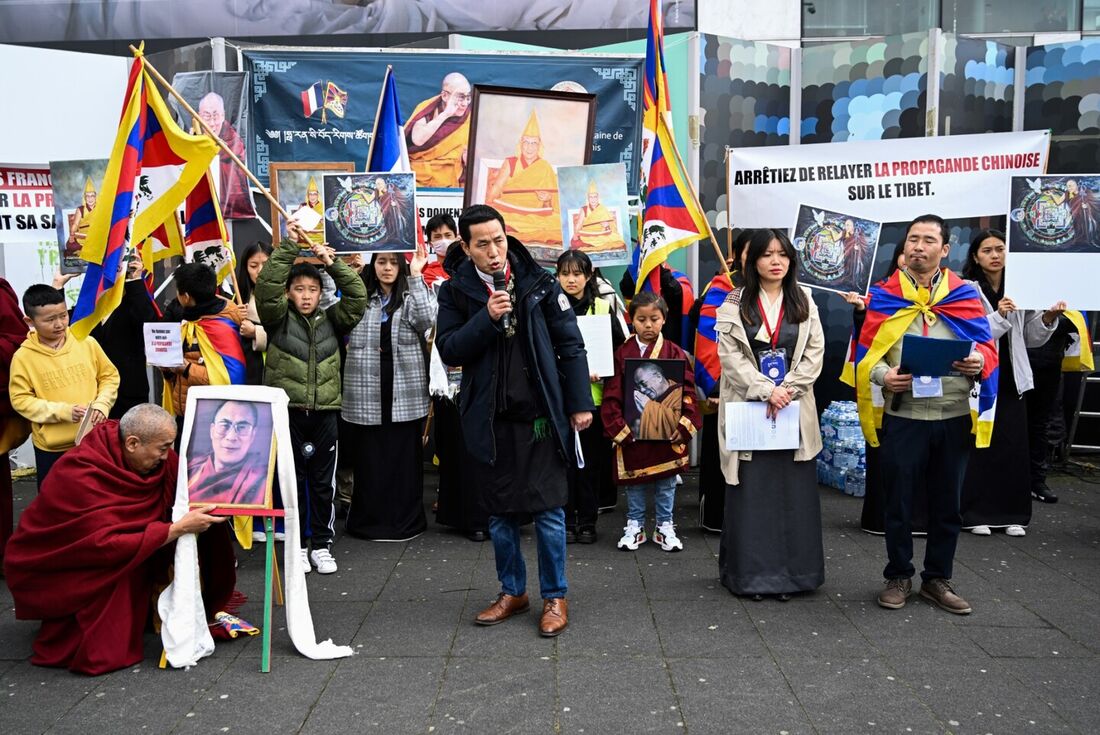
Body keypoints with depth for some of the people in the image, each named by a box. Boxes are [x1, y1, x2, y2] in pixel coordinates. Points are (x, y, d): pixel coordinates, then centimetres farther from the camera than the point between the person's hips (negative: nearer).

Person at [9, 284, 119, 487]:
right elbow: (20, 399, -8)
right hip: (52, 448, -1)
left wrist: (101, 405, -10)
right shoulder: (23, 357, -9)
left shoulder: (87, 343, -3)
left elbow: (109, 376, 6)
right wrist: (63, 411, -18)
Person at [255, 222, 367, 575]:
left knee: (324, 482, 7)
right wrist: (288, 246, -16)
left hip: (324, 411, 2)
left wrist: (332, 262, -8)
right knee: (293, 480, 6)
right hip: (287, 410, -2)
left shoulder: (331, 320, 8)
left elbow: (357, 295, -1)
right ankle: (297, 545, 17)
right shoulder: (278, 319, 2)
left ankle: (322, 544, 18)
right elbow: (266, 287, -13)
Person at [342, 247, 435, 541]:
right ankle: (369, 519, 17)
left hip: (405, 391, -1)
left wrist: (416, 276, -14)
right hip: (367, 390, 1)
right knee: (369, 457, 5)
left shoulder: (411, 297, 8)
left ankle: (405, 520, 15)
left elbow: (426, 320, -11)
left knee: (404, 455, 4)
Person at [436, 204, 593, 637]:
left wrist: (580, 403, -1)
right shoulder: (456, 292, 1)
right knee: (499, 512, 12)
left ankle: (555, 597, 15)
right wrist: (486, 318, -19)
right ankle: (512, 592, 28)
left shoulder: (539, 283, -1)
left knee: (548, 510, 0)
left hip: (539, 415, -2)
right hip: (488, 419, 2)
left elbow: (569, 344, 2)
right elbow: (448, 350, -7)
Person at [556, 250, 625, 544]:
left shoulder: (603, 308, 6)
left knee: (590, 459, 6)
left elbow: (619, 348, 6)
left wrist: (602, 373, -10)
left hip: (593, 396, 1)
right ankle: (566, 520, 15)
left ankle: (587, 521, 16)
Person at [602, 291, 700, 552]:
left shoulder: (675, 353, -1)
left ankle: (664, 526, 24)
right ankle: (634, 525, 25)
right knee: (634, 482, 11)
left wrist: (684, 425, -11)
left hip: (668, 433, 0)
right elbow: (612, 395, -3)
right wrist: (618, 427, -10)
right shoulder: (622, 353, -1)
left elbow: (687, 391, -3)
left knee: (666, 481, 10)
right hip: (632, 433, 0)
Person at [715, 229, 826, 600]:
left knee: (793, 492, 4)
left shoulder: (804, 301, 9)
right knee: (751, 492, 0)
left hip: (794, 411, 2)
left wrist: (787, 389, -10)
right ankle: (750, 572, 9)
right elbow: (730, 355, -6)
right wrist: (766, 390, -15)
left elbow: (815, 353, 3)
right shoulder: (734, 304, 2)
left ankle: (792, 571, 13)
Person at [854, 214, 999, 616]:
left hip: (954, 418, 2)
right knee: (898, 502, 8)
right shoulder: (883, 295, 3)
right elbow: (865, 352, 2)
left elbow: (988, 348, 7)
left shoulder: (966, 295, 6)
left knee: (947, 504, 11)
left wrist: (979, 361, -15)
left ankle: (937, 579, 26)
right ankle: (898, 577, 23)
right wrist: (882, 375, -18)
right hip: (902, 417, -1)